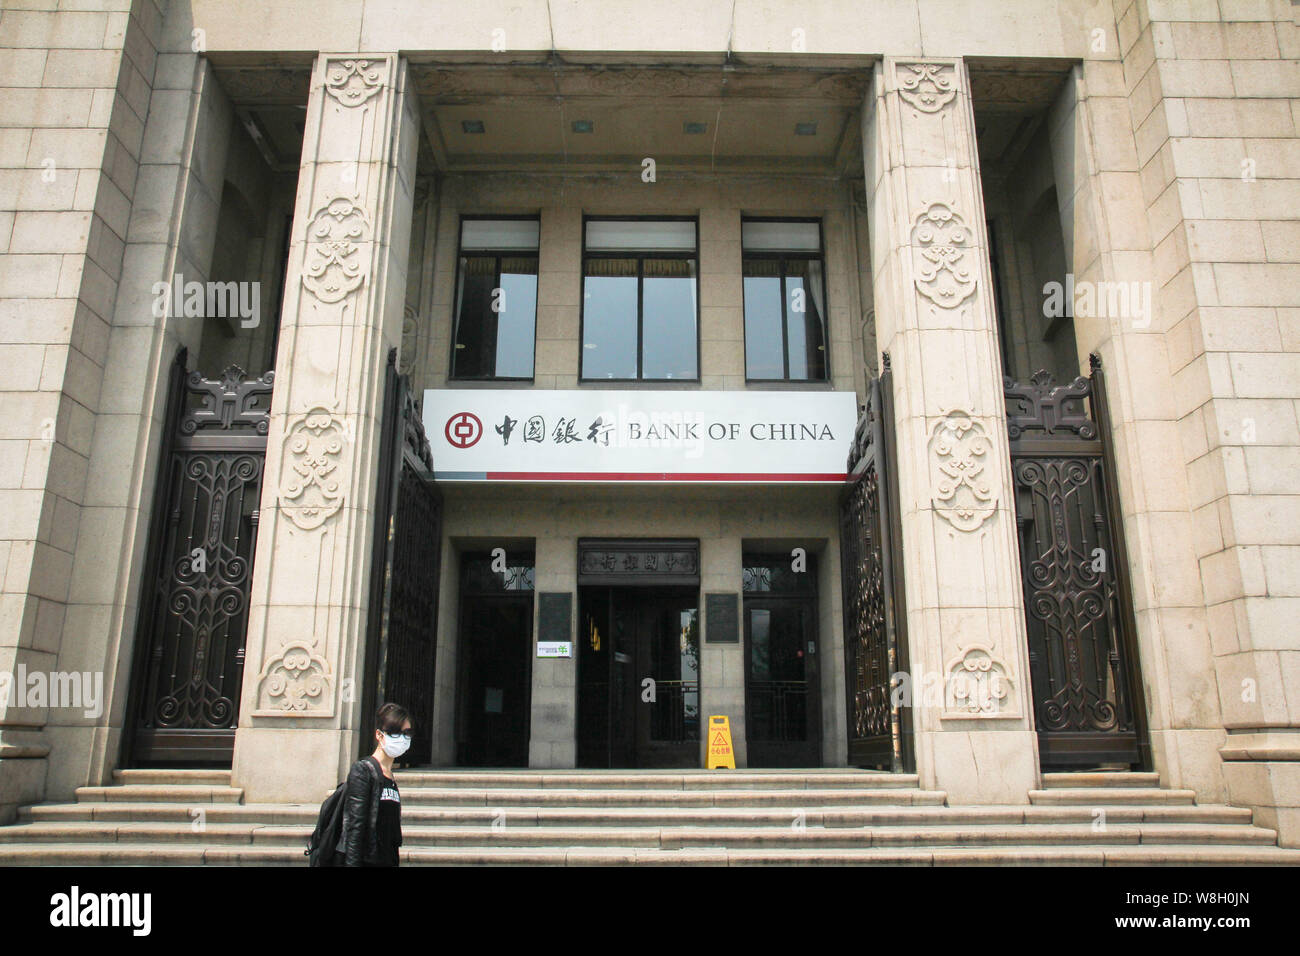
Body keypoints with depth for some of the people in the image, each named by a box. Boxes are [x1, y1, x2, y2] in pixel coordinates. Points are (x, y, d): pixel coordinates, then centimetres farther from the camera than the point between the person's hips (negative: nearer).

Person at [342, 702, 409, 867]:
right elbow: (354, 827, -15)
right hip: (366, 860, -6)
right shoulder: (362, 770, -10)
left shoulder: (390, 777, 11)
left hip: (388, 861, 7)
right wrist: (352, 863, -19)